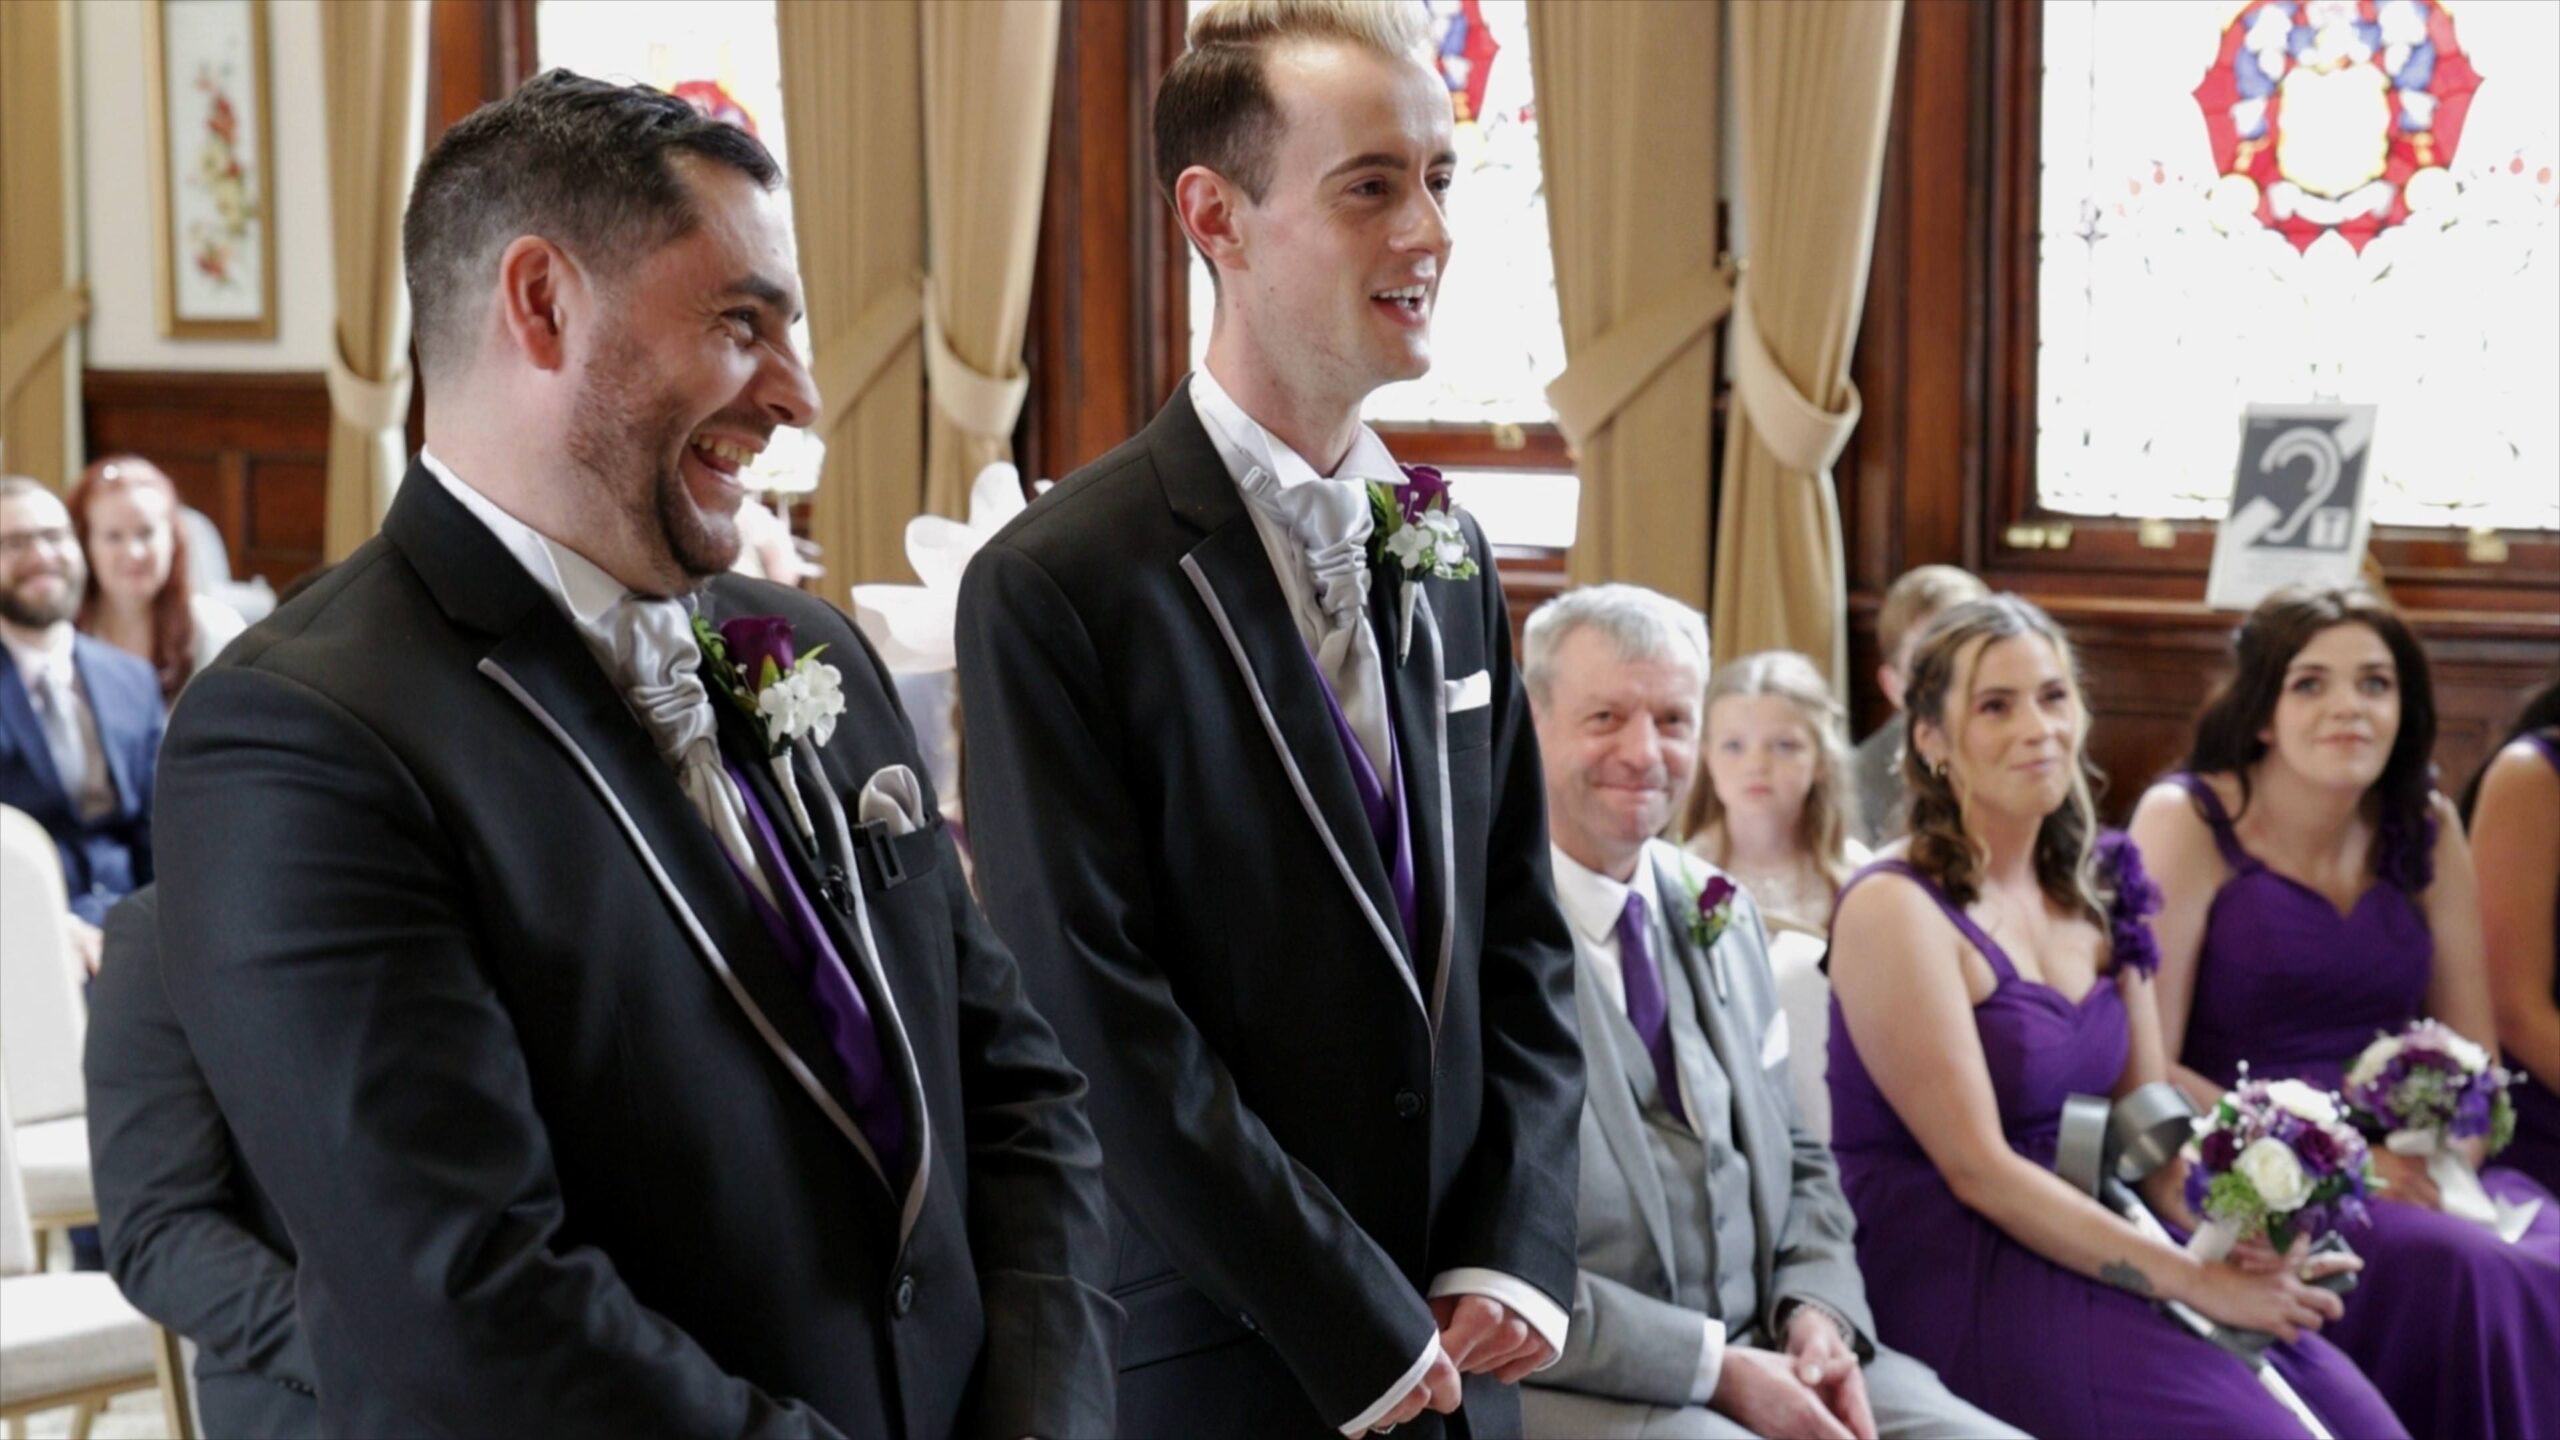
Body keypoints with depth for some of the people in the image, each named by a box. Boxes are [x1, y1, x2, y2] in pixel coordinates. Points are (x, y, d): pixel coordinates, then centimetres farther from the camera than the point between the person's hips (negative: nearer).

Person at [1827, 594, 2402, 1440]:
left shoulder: (2094, 891, 11)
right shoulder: (1896, 910, -11)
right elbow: (1978, 1169, -15)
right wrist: (2197, 1281, -18)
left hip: (2077, 1238, 7)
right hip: (1946, 1275, -6)